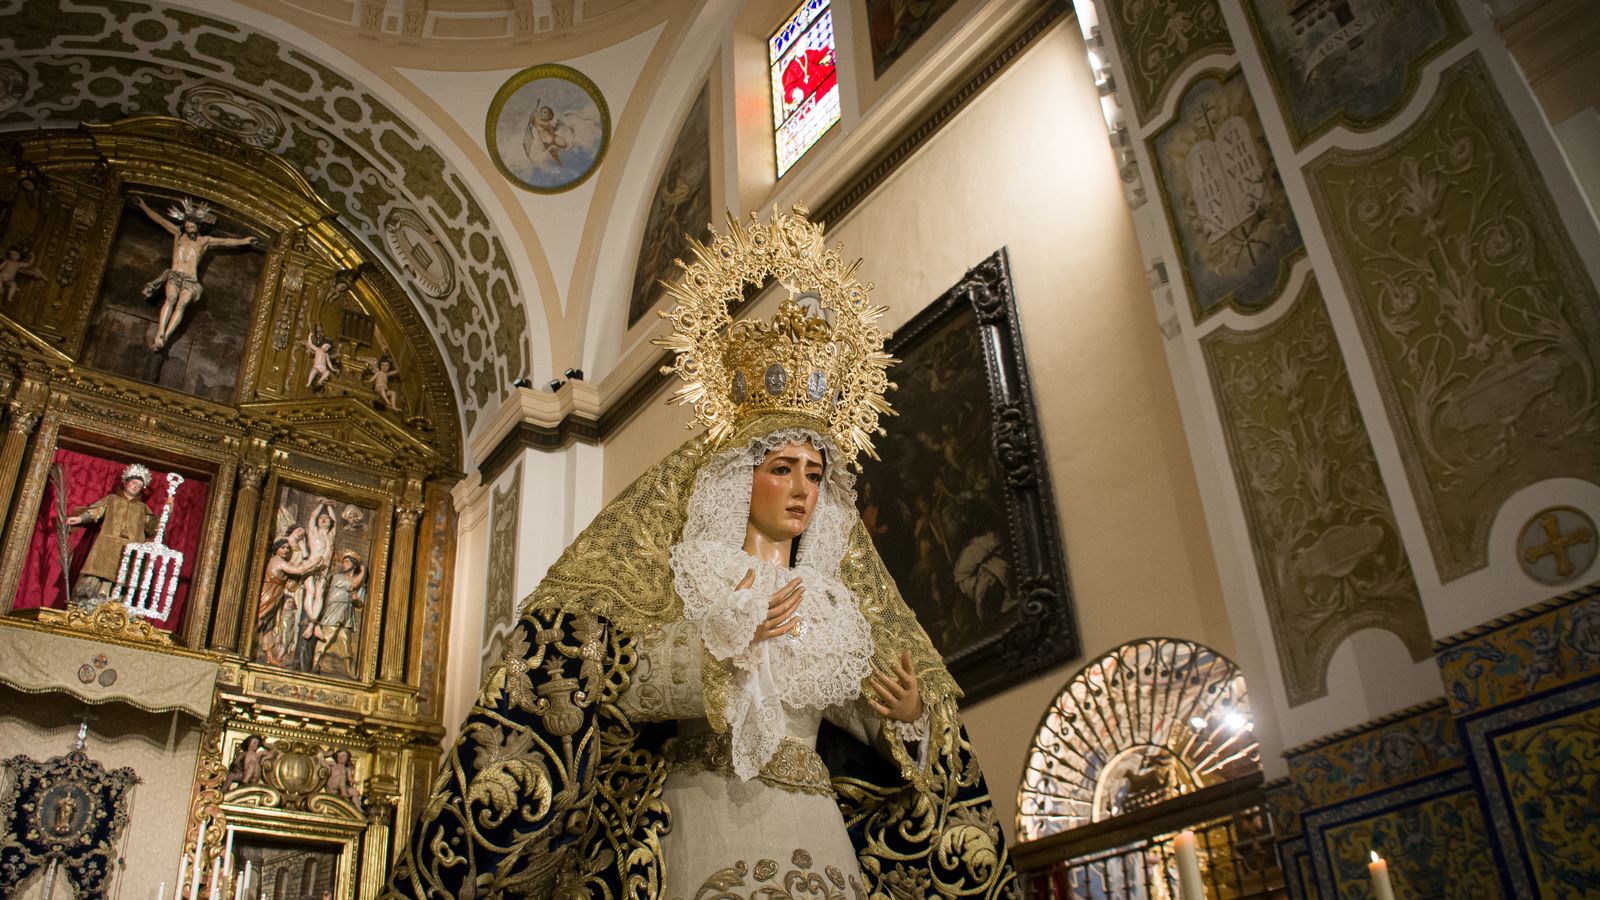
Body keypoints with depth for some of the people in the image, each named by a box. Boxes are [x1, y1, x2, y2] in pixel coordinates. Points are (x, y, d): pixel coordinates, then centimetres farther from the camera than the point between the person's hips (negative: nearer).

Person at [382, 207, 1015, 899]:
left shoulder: (832, 601, 14)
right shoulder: (693, 574, 2)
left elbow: (861, 716, 17)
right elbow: (621, 688, -8)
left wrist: (910, 715, -3)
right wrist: (724, 644, -15)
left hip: (817, 836, 4)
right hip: (705, 821, -4)